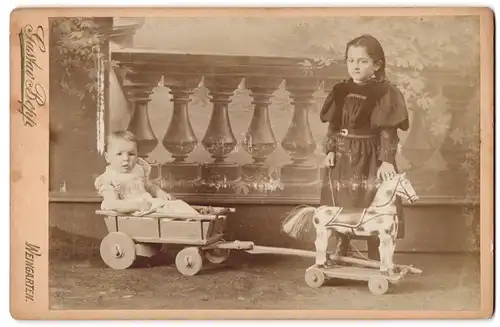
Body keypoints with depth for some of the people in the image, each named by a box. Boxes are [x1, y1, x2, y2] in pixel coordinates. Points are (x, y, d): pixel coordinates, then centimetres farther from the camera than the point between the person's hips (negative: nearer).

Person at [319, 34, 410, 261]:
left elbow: (388, 131, -11)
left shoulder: (384, 93, -8)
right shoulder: (341, 91, 7)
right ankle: (341, 253, 31)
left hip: (370, 158, -5)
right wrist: (329, 150, 0)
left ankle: (376, 260, 12)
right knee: (339, 209, 13)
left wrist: (386, 161, -17)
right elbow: (333, 125, 10)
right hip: (342, 158, 5)